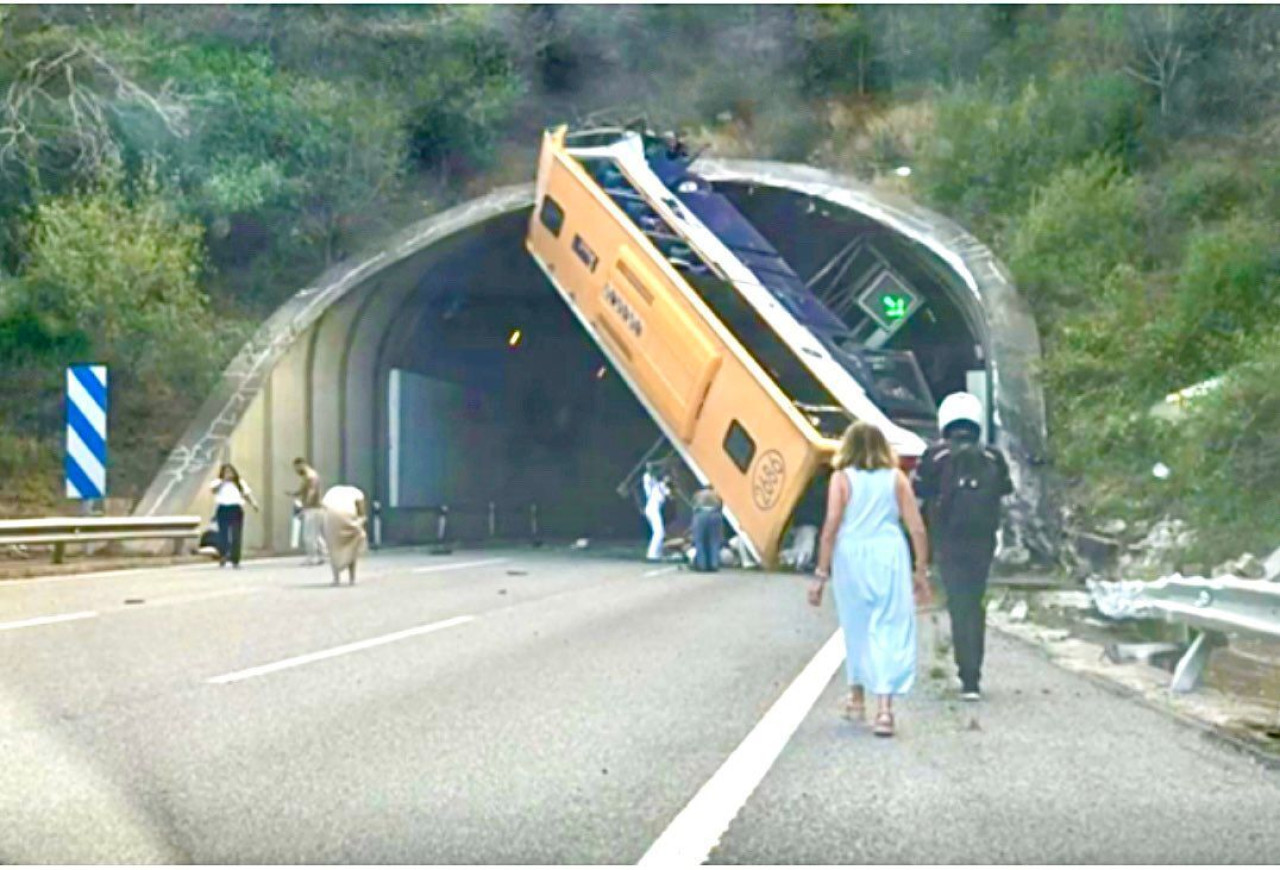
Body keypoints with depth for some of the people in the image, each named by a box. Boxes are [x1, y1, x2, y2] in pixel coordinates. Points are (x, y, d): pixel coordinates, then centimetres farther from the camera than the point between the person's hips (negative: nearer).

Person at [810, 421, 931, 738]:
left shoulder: (842, 478, 2)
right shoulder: (896, 478, 6)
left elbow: (831, 528, -4)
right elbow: (917, 529, 3)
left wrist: (821, 573, -1)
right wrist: (922, 572, 11)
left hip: (851, 557, 0)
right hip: (890, 557, 0)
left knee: (856, 628, 17)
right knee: (890, 629, -1)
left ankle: (858, 698, 32)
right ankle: (884, 707, -12)